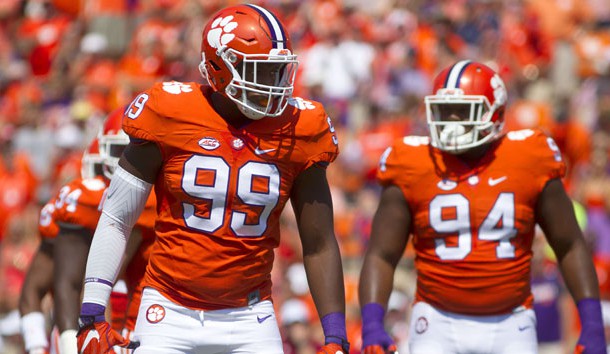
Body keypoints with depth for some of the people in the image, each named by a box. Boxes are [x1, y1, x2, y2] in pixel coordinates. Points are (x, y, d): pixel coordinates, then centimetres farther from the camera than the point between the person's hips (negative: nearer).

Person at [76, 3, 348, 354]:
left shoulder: (296, 132, -3)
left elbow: (319, 245, 4)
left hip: (249, 320, 2)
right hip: (172, 312, -2)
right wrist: (92, 315, -5)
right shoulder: (171, 117, -9)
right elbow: (116, 220, -1)